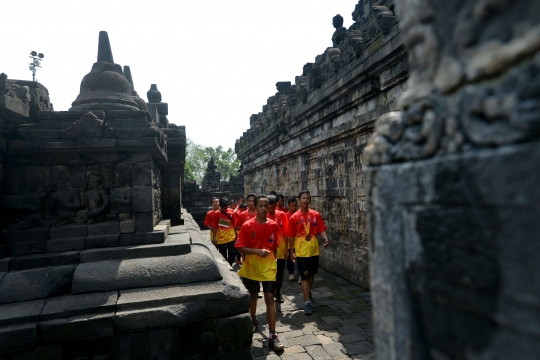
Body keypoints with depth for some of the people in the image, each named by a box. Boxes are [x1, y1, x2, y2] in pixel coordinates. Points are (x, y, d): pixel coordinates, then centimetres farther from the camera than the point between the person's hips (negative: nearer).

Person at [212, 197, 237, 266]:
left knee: (232, 253, 1)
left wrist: (236, 234, 11)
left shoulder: (231, 212, -1)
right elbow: (215, 227, -3)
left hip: (231, 237, 1)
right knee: (223, 256, 8)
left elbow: (234, 224, 7)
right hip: (220, 239, -1)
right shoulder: (216, 214, -6)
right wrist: (214, 238, -5)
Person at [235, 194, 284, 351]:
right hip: (251, 268, -1)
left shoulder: (273, 225, -2)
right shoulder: (247, 226, -11)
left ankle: (272, 336, 3)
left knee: (270, 299, -3)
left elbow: (274, 247, 9)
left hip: (269, 268, 1)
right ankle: (253, 321, 45)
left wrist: (272, 261, 11)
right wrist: (257, 251, -24)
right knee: (253, 296, 19)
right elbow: (240, 247, -12)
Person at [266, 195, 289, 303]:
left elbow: (285, 233, -1)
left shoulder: (282, 215, -5)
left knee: (280, 273, 13)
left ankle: (278, 292, 32)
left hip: (280, 249, 1)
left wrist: (286, 249, -2)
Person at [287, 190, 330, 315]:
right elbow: (291, 236, -3)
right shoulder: (294, 217, -6)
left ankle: (308, 292, 46)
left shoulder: (316, 215, -1)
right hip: (301, 251, -3)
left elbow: (321, 229, -1)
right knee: (304, 276, -2)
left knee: (312, 273, 20)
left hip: (314, 250, 3)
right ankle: (308, 302, 4)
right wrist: (291, 252, -2)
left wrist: (325, 239, -21)